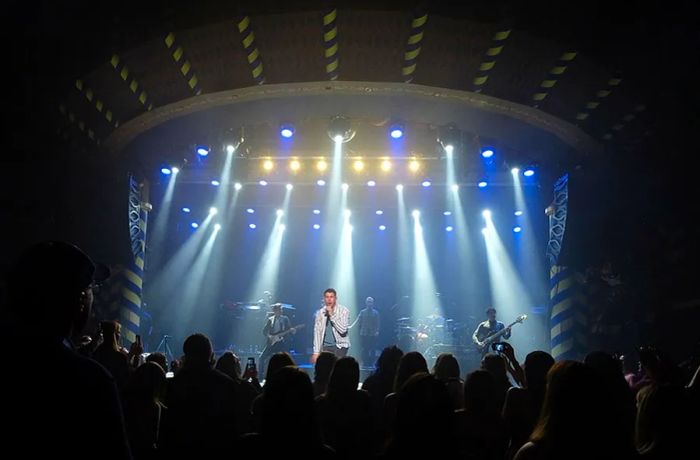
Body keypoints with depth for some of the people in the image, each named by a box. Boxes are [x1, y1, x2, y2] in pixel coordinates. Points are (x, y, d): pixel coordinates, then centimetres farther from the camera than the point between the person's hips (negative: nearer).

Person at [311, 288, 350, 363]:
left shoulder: (343, 311, -5)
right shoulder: (320, 313, 3)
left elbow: (343, 330, -16)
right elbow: (317, 332, 2)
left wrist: (332, 315, -20)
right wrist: (316, 352, -2)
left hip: (340, 345, -3)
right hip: (325, 347, 3)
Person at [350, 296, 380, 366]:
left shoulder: (376, 313, 5)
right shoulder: (362, 312, 6)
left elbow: (377, 323, 1)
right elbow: (358, 320, 0)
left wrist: (377, 331, -10)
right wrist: (351, 326, -10)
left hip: (373, 334, -1)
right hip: (364, 334, 1)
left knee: (373, 349, -2)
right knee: (365, 349, 2)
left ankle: (371, 364, 5)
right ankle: (365, 364, 8)